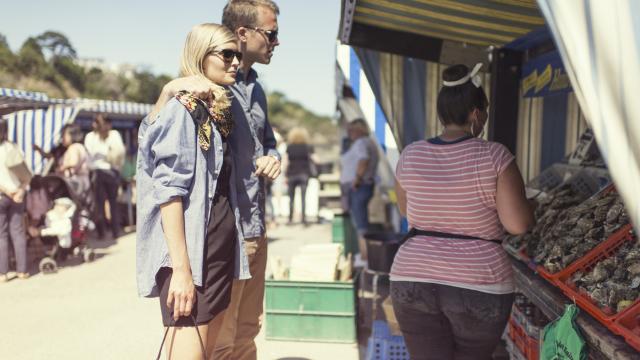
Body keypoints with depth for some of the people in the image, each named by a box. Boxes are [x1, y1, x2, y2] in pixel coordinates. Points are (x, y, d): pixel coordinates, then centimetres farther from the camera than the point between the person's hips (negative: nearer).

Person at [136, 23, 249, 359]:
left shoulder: (217, 112, 16)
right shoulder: (181, 109, -9)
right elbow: (169, 192, -17)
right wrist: (181, 268, -21)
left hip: (220, 249, 9)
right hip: (191, 251, -9)